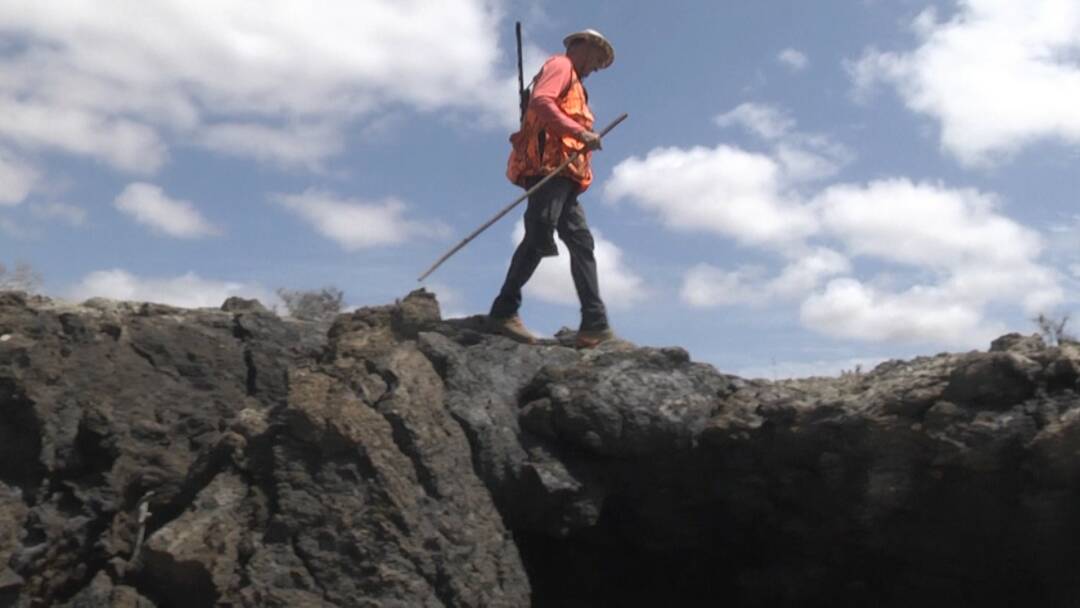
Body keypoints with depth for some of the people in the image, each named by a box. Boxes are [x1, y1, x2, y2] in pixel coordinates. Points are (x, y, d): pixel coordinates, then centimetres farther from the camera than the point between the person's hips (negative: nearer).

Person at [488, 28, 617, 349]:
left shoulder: (572, 84, 34)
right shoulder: (560, 65, 6)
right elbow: (540, 101, -14)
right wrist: (580, 131, -22)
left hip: (563, 177, 10)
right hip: (549, 166, -10)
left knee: (582, 243, -1)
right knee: (539, 238, -18)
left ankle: (594, 325, -7)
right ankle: (504, 311, -16)